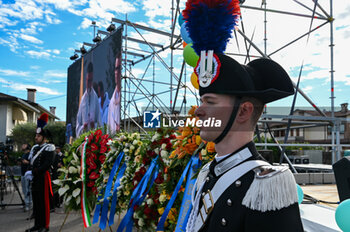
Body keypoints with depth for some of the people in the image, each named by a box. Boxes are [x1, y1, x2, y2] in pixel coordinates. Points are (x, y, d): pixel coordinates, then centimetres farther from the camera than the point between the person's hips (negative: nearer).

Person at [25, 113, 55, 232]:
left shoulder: (49, 148, -8)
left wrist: (33, 172, -18)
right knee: (36, 202, 12)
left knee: (44, 202, -1)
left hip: (43, 178, -7)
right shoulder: (35, 148, 15)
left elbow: (47, 165, -17)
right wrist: (29, 171, -1)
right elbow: (31, 162, 17)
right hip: (35, 179, 8)